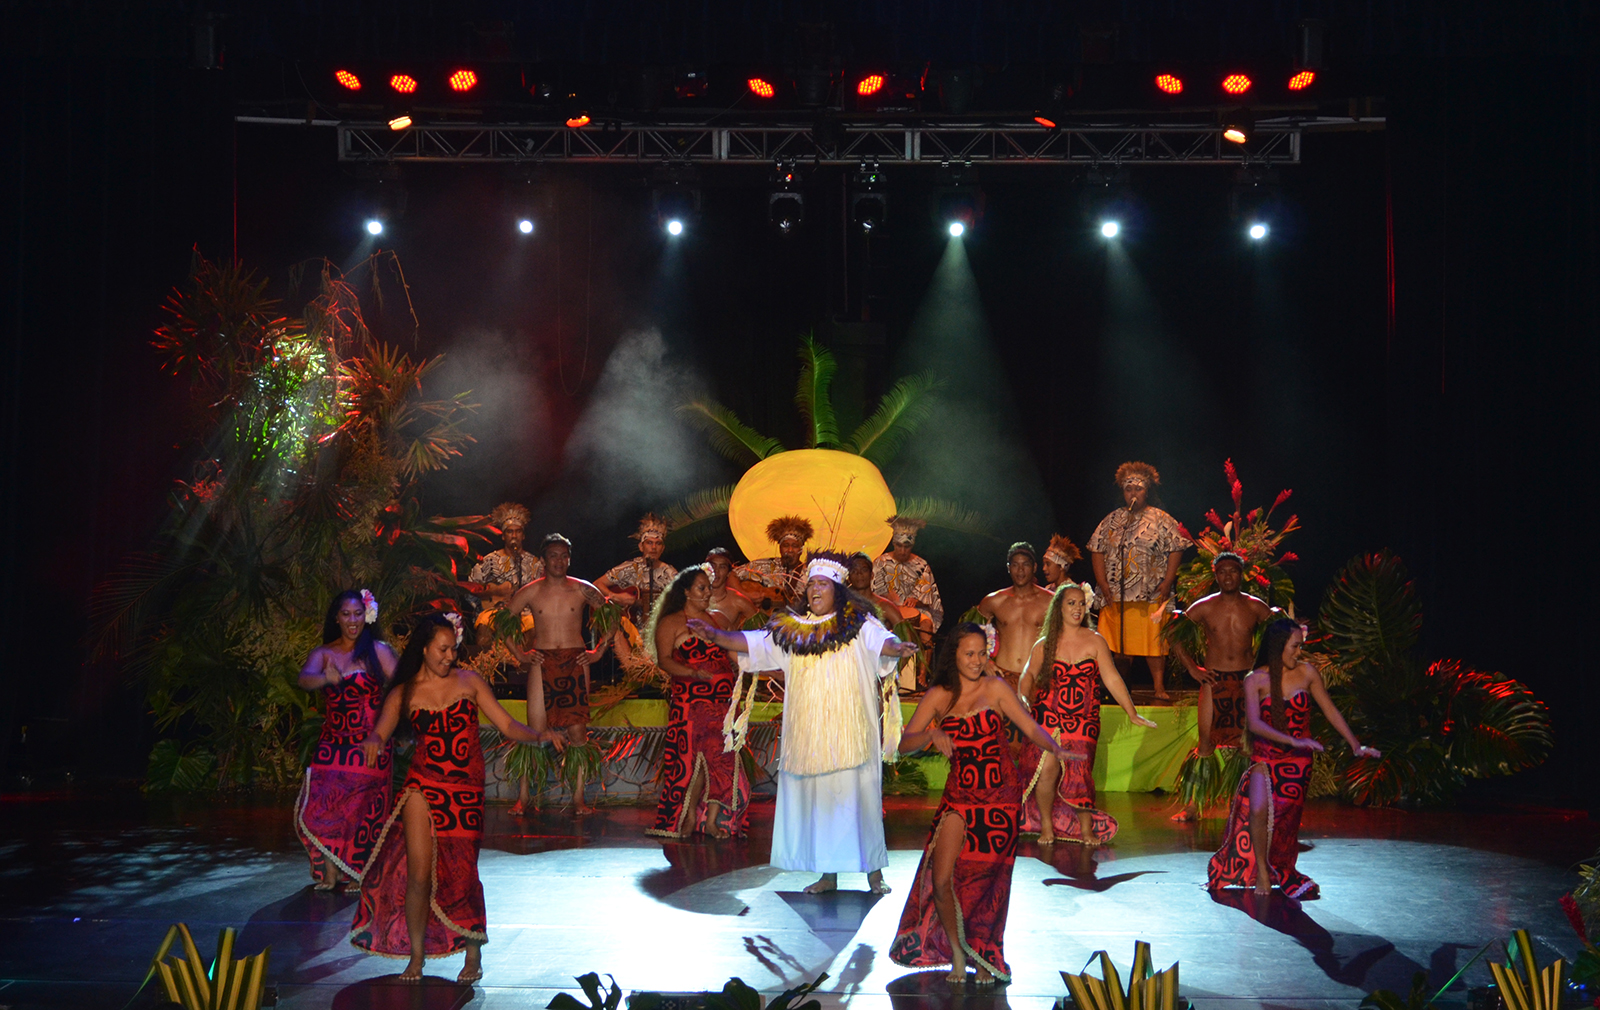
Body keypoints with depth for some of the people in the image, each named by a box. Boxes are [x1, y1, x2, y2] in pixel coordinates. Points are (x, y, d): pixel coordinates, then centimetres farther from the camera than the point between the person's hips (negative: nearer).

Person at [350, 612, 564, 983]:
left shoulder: (468, 682, 6)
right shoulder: (403, 694, 5)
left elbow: (507, 725, 4)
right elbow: (380, 733, -9)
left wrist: (538, 735, -13)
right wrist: (372, 742, -33)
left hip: (467, 789, 0)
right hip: (424, 785, 0)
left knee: (461, 875, 1)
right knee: (419, 875, -4)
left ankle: (473, 954, 23)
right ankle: (416, 959, 14)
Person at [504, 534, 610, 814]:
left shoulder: (582, 590, 4)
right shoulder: (530, 592, 4)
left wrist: (599, 652, 5)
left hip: (575, 662, 0)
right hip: (542, 662, 0)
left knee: (577, 730, -3)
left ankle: (579, 797, -1)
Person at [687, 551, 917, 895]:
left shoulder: (857, 624, 1)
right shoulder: (791, 630, 10)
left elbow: (879, 641, -15)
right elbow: (752, 643, 6)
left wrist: (895, 648, -39)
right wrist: (715, 635, -8)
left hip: (849, 735, -4)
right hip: (809, 735, 4)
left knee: (858, 795, -3)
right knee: (817, 799, 6)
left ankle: (873, 869, 7)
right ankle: (828, 873, 15)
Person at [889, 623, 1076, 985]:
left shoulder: (994, 688, 0)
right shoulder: (938, 696, 4)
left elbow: (1031, 728, -5)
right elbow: (904, 743, 0)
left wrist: (1057, 749, -23)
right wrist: (932, 734, -19)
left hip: (1001, 795, -2)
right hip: (960, 793, 2)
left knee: (988, 881, 0)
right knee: (942, 879, -8)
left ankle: (986, 958, 21)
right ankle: (957, 954, 14)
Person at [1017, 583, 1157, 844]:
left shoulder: (1094, 641, 5)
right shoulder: (1044, 645, 7)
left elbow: (1112, 679, 3)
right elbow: (1030, 674, 0)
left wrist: (1132, 713, -1)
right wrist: (1023, 697, -21)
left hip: (1084, 719, 0)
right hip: (1050, 716, 0)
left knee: (1078, 774, -8)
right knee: (1047, 769, -13)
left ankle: (1086, 829, 13)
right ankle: (1046, 828, 7)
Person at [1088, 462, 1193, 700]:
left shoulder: (1161, 520, 3)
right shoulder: (1112, 520, 12)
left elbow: (1176, 550, -2)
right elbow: (1097, 551, 9)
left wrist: (1167, 582, -11)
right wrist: (1103, 583, -1)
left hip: (1151, 595, -3)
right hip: (1116, 595, 3)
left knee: (1154, 641, -4)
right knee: (1119, 643, 6)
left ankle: (1159, 687, 2)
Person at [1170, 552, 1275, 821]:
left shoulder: (1256, 607, 3)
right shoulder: (1204, 607, 1)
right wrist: (1191, 667, 1)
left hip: (1246, 681, 0)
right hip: (1214, 680, 0)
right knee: (1208, 742, -1)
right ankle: (1193, 804, 2)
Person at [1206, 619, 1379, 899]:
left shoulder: (1306, 672, 0)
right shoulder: (1255, 680, -6)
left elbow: (1330, 710, 9)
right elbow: (1254, 723, -18)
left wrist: (1356, 745, 5)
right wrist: (1292, 741, -28)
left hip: (1298, 760, 1)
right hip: (1265, 757, -1)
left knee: (1286, 818, -5)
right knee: (1258, 810, -22)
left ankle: (1279, 872, 18)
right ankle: (1262, 871, -2)